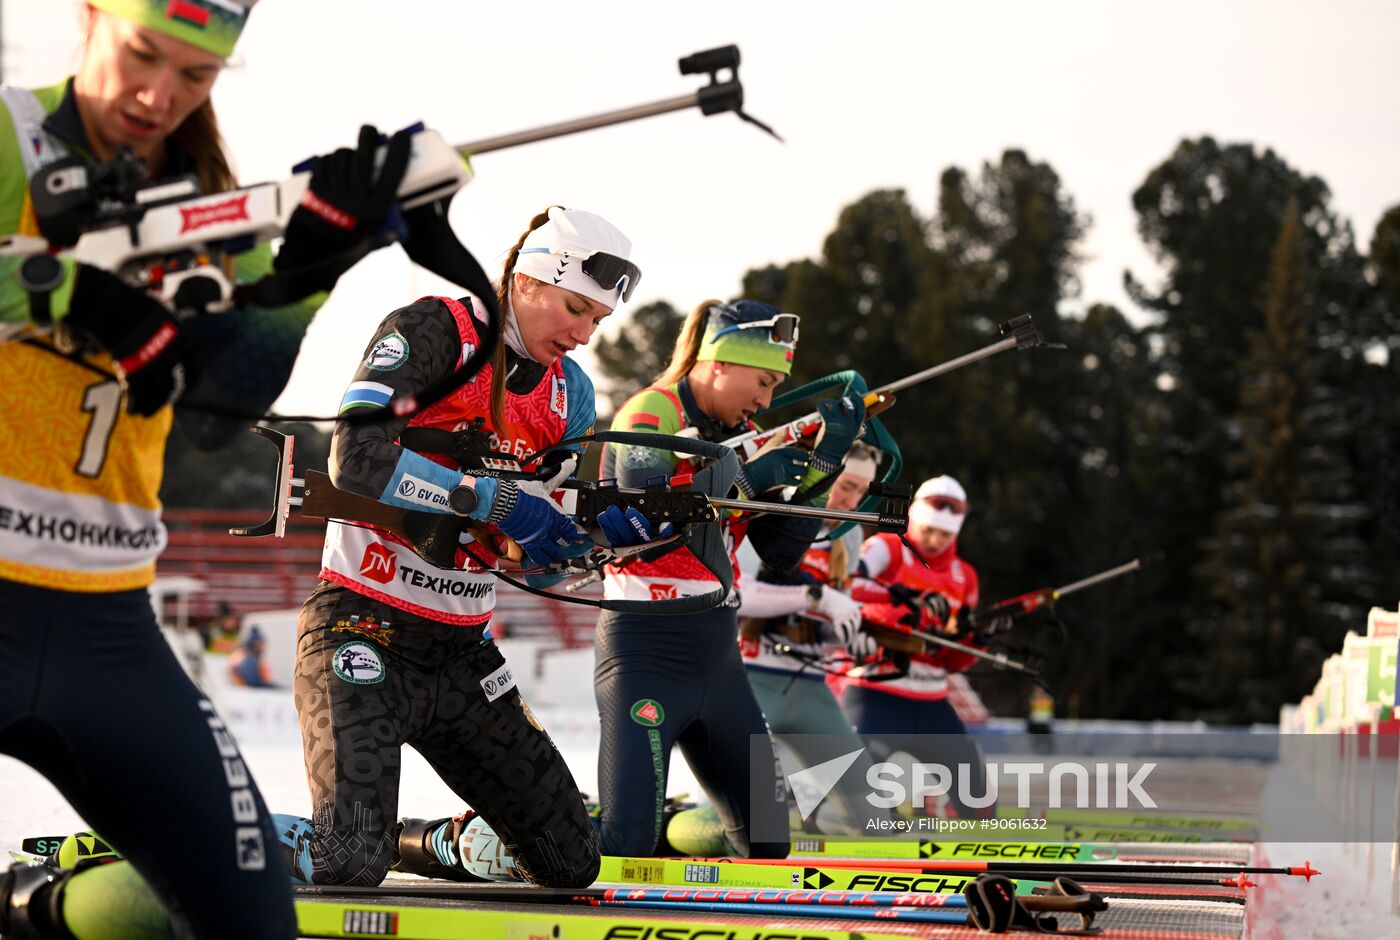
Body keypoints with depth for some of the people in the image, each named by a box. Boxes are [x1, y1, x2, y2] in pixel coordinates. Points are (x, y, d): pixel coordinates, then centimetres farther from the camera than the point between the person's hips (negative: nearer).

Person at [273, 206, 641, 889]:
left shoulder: (569, 391, 11)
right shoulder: (431, 332, -10)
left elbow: (538, 555, 12)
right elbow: (357, 460, -25)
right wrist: (495, 500, -24)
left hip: (462, 654, 7)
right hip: (364, 631, -7)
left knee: (571, 862, 5)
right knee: (347, 863, -23)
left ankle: (433, 844, 27)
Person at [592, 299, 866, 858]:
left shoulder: (738, 432, 15)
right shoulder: (651, 412, -8)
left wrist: (826, 459, -1)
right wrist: (747, 480, -17)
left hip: (717, 658, 8)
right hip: (647, 650, -8)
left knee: (768, 837, 10)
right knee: (628, 841, -15)